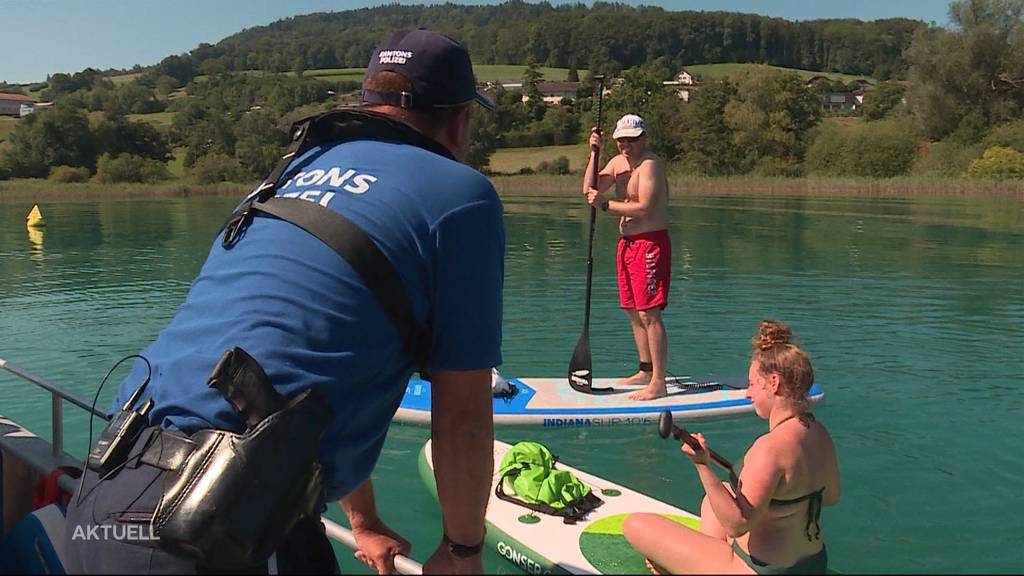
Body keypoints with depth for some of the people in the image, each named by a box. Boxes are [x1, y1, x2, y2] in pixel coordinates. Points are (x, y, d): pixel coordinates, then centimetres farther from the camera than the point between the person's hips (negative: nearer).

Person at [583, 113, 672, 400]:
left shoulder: (650, 164, -13)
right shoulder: (618, 162, 14)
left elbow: (644, 208, -23)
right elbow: (590, 189, 4)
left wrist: (605, 204, -18)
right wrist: (594, 153, -5)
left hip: (651, 243, -9)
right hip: (628, 242, 9)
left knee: (649, 314, -12)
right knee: (633, 311, 15)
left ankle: (658, 383, -9)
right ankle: (646, 371, 27)